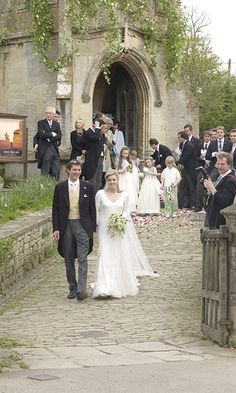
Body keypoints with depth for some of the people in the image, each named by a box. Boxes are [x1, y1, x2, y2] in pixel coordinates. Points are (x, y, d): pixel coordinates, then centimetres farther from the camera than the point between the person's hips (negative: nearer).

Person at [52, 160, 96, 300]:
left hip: (82, 225, -2)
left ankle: (82, 290, -10)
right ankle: (73, 288, 19)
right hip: (66, 226, 2)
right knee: (69, 260, 8)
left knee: (82, 259, -8)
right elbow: (55, 209, 5)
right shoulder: (60, 187, 4)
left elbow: (92, 209, 4)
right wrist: (56, 228, -2)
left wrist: (93, 229, 1)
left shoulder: (88, 187, 2)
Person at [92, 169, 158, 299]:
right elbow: (95, 211, 5)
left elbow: (126, 211, 11)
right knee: (105, 255, -11)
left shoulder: (124, 195, 3)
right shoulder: (100, 194, -2)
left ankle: (121, 285, 23)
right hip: (105, 229, -2)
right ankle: (104, 287, -12)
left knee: (121, 256, 6)